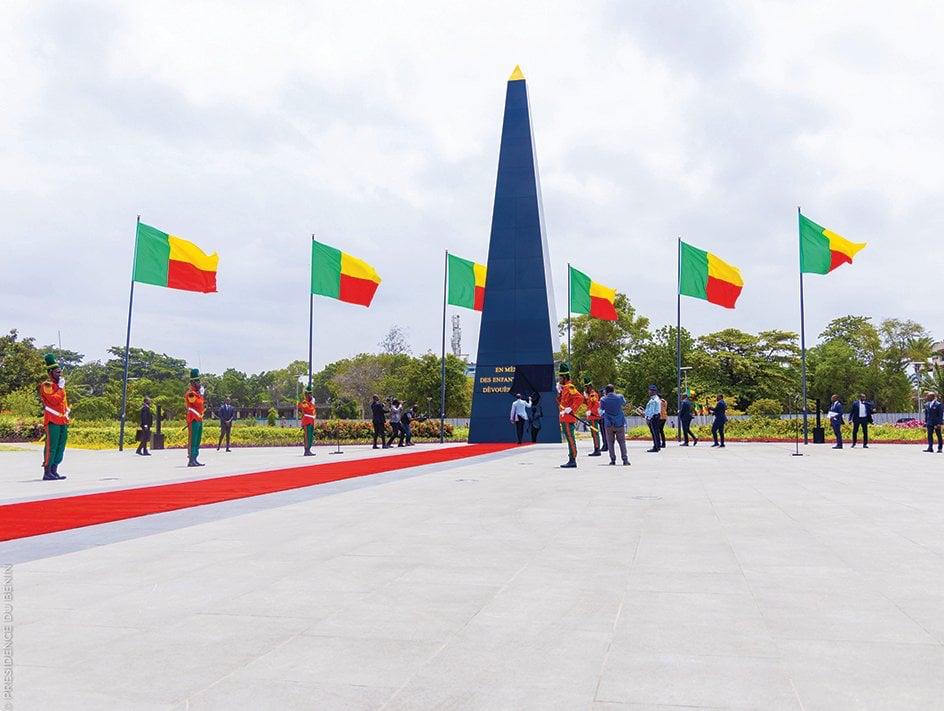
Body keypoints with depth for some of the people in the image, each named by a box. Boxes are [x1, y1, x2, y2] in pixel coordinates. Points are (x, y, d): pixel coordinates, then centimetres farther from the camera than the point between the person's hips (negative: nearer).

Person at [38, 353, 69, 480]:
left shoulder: (60, 385, 19)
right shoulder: (46, 385, -7)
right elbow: (55, 400, -20)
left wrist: (67, 414, 18)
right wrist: (60, 387, -15)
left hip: (63, 421, 8)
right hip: (52, 421, -8)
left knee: (60, 447, 9)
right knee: (51, 446, -8)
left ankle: (54, 471, 14)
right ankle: (47, 472, -5)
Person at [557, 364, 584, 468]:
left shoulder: (570, 387, -12)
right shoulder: (564, 388, 18)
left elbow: (580, 398, -25)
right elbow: (560, 402, 24)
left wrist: (571, 409, -25)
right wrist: (559, 391, 11)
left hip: (568, 419, -10)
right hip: (564, 418, 10)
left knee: (570, 439, -7)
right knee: (569, 439, 12)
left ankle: (572, 461, -5)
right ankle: (571, 460, 18)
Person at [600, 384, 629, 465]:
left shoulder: (603, 399, -5)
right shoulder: (620, 397, -2)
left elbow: (601, 411, 5)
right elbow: (624, 404, 18)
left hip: (608, 424, -1)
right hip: (620, 423, 1)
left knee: (610, 442, 8)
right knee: (622, 442, 7)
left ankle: (612, 460, 4)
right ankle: (625, 460, 1)